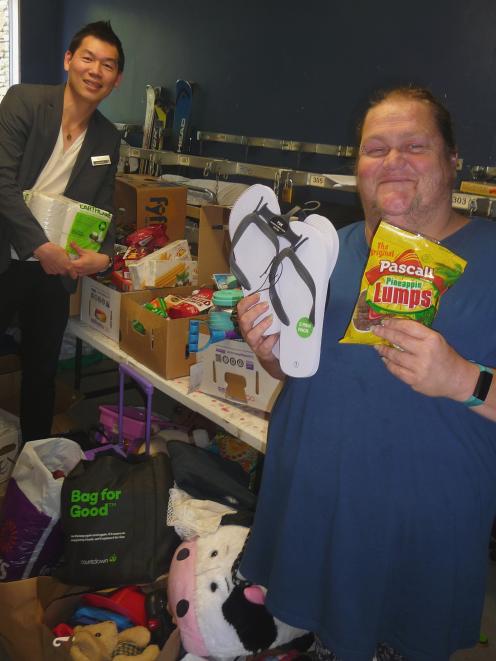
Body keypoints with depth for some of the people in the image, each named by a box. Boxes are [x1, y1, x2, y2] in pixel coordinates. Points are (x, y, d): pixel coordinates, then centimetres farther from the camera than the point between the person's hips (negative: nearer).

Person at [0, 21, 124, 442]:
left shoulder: (108, 139, 6)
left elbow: (102, 210, 11)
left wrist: (104, 255, -9)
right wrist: (42, 247, -24)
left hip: (55, 269, 4)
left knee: (43, 370, 16)